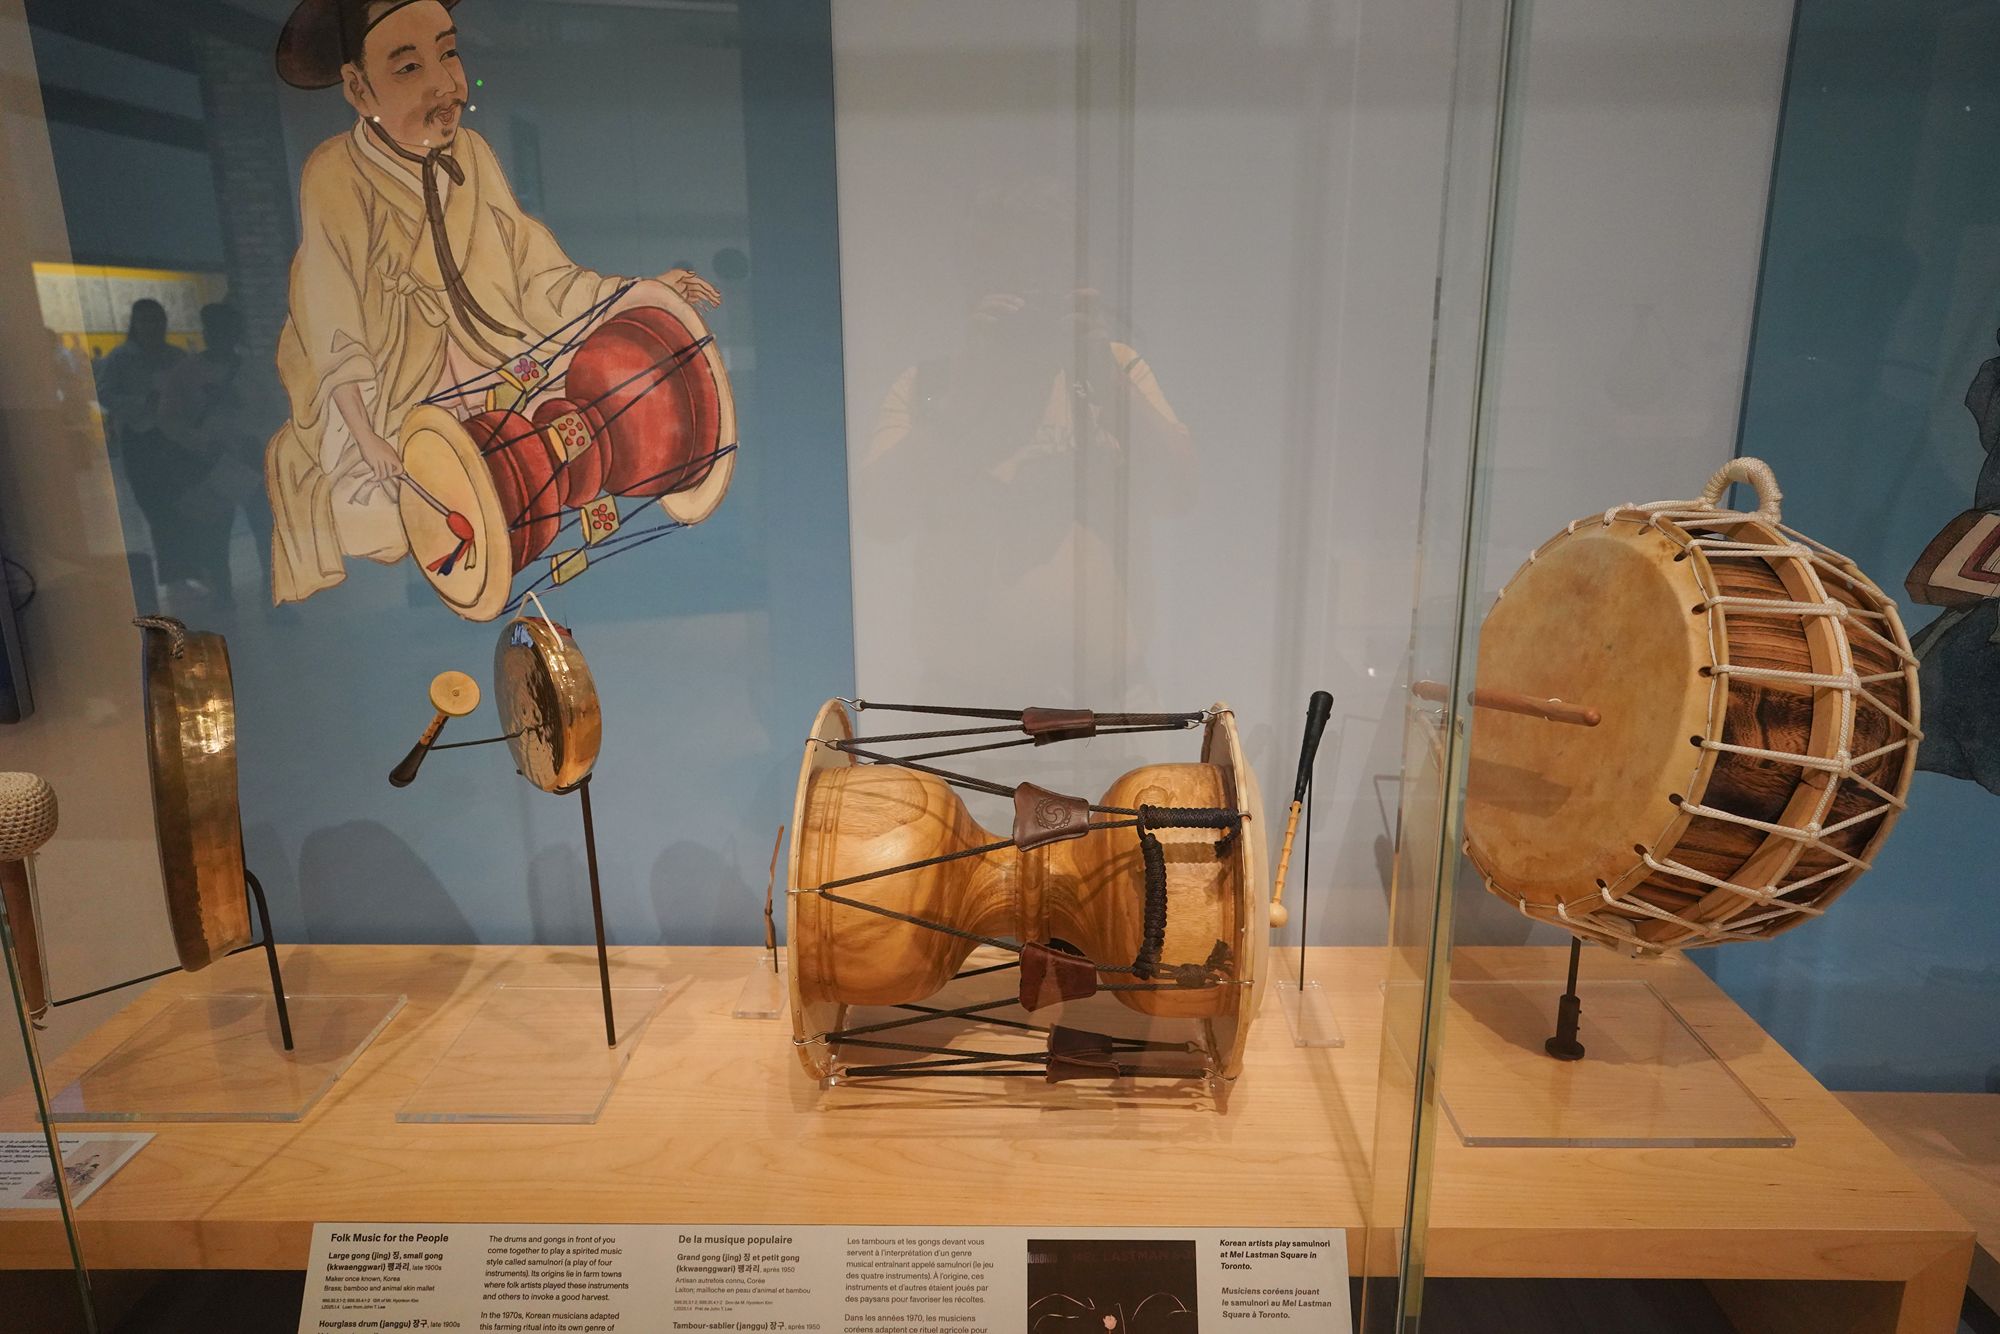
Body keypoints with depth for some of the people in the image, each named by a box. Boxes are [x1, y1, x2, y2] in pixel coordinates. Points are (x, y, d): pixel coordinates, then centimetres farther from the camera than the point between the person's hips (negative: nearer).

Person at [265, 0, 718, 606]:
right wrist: (365, 436, -22)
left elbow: (535, 273, -5)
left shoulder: (471, 154, -5)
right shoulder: (335, 177, -19)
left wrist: (638, 291, -15)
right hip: (393, 401, -4)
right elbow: (334, 328, -18)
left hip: (492, 371, 4)